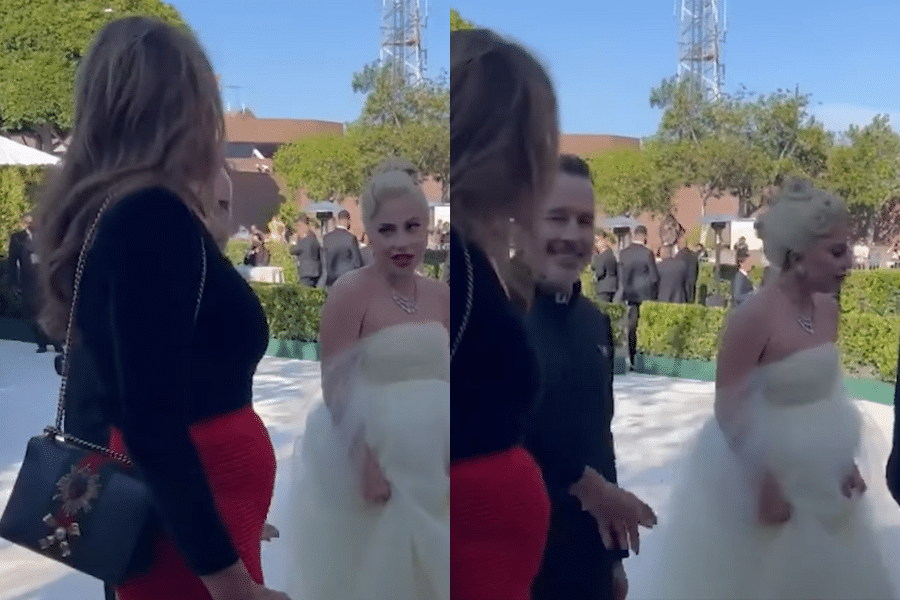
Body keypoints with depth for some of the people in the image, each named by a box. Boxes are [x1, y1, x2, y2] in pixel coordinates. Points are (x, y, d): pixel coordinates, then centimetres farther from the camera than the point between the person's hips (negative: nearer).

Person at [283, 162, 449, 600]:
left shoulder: (440, 296, 3)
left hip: (429, 464, 5)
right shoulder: (351, 292, -14)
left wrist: (449, 454, 5)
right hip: (371, 455, -5)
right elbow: (335, 388, -16)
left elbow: (448, 379, 10)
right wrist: (367, 462, -20)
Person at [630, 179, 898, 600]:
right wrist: (764, 483, -17)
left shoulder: (828, 310, -1)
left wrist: (847, 460, 6)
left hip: (820, 478, 7)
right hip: (757, 473, -7)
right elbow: (728, 412, -20)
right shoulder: (755, 317, -24)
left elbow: (827, 391, 11)